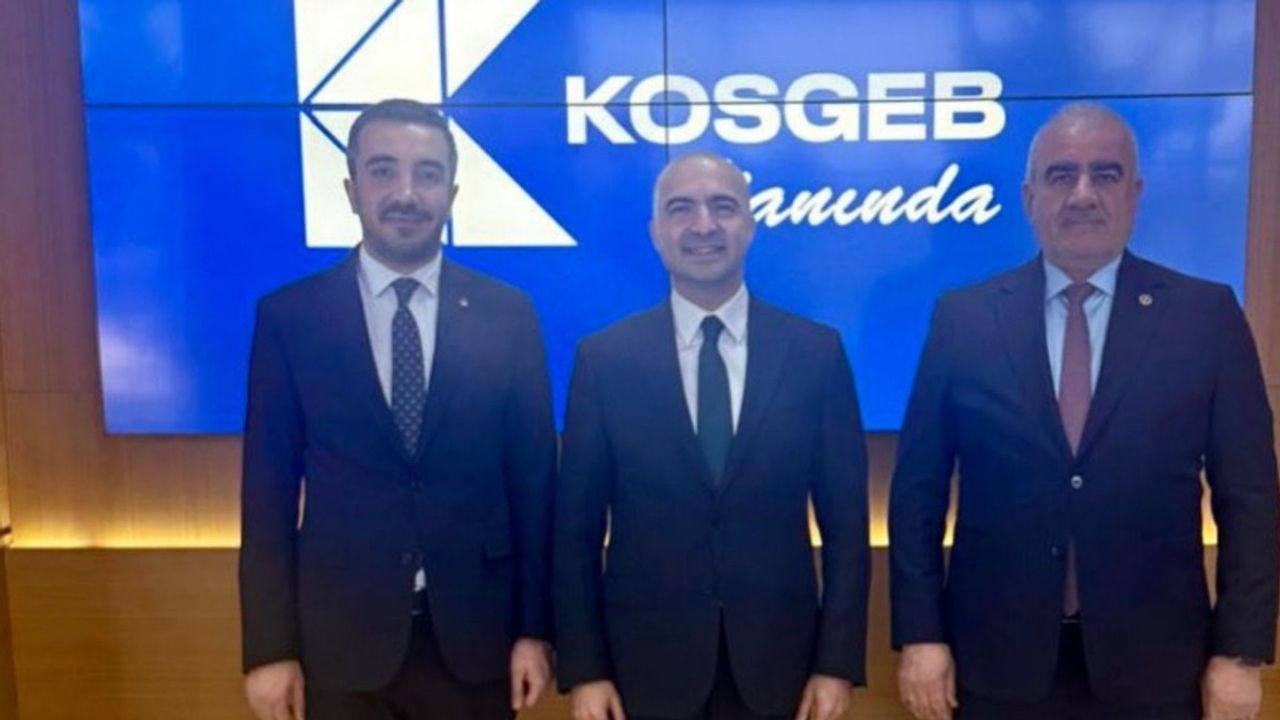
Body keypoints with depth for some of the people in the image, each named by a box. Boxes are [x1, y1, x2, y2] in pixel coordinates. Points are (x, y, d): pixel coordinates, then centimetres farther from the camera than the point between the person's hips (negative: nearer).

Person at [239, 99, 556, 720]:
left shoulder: (507, 315, -1)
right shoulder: (288, 317, -2)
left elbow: (533, 477, 1)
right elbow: (269, 489, -1)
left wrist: (534, 628, 0)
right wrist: (269, 647, -3)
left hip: (474, 637, 1)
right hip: (339, 641, 0)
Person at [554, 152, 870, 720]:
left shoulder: (816, 352, -2)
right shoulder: (604, 358, -3)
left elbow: (844, 520, -1)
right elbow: (576, 528, -1)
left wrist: (839, 661, -4)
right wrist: (583, 669, -4)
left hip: (778, 662, 1)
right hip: (646, 663, 0)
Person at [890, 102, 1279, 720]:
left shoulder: (1207, 316, -1)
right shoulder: (962, 319, -2)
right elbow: (918, 489, -1)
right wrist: (920, 634, -4)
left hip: (1153, 663, 0)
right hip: (998, 660, 0)